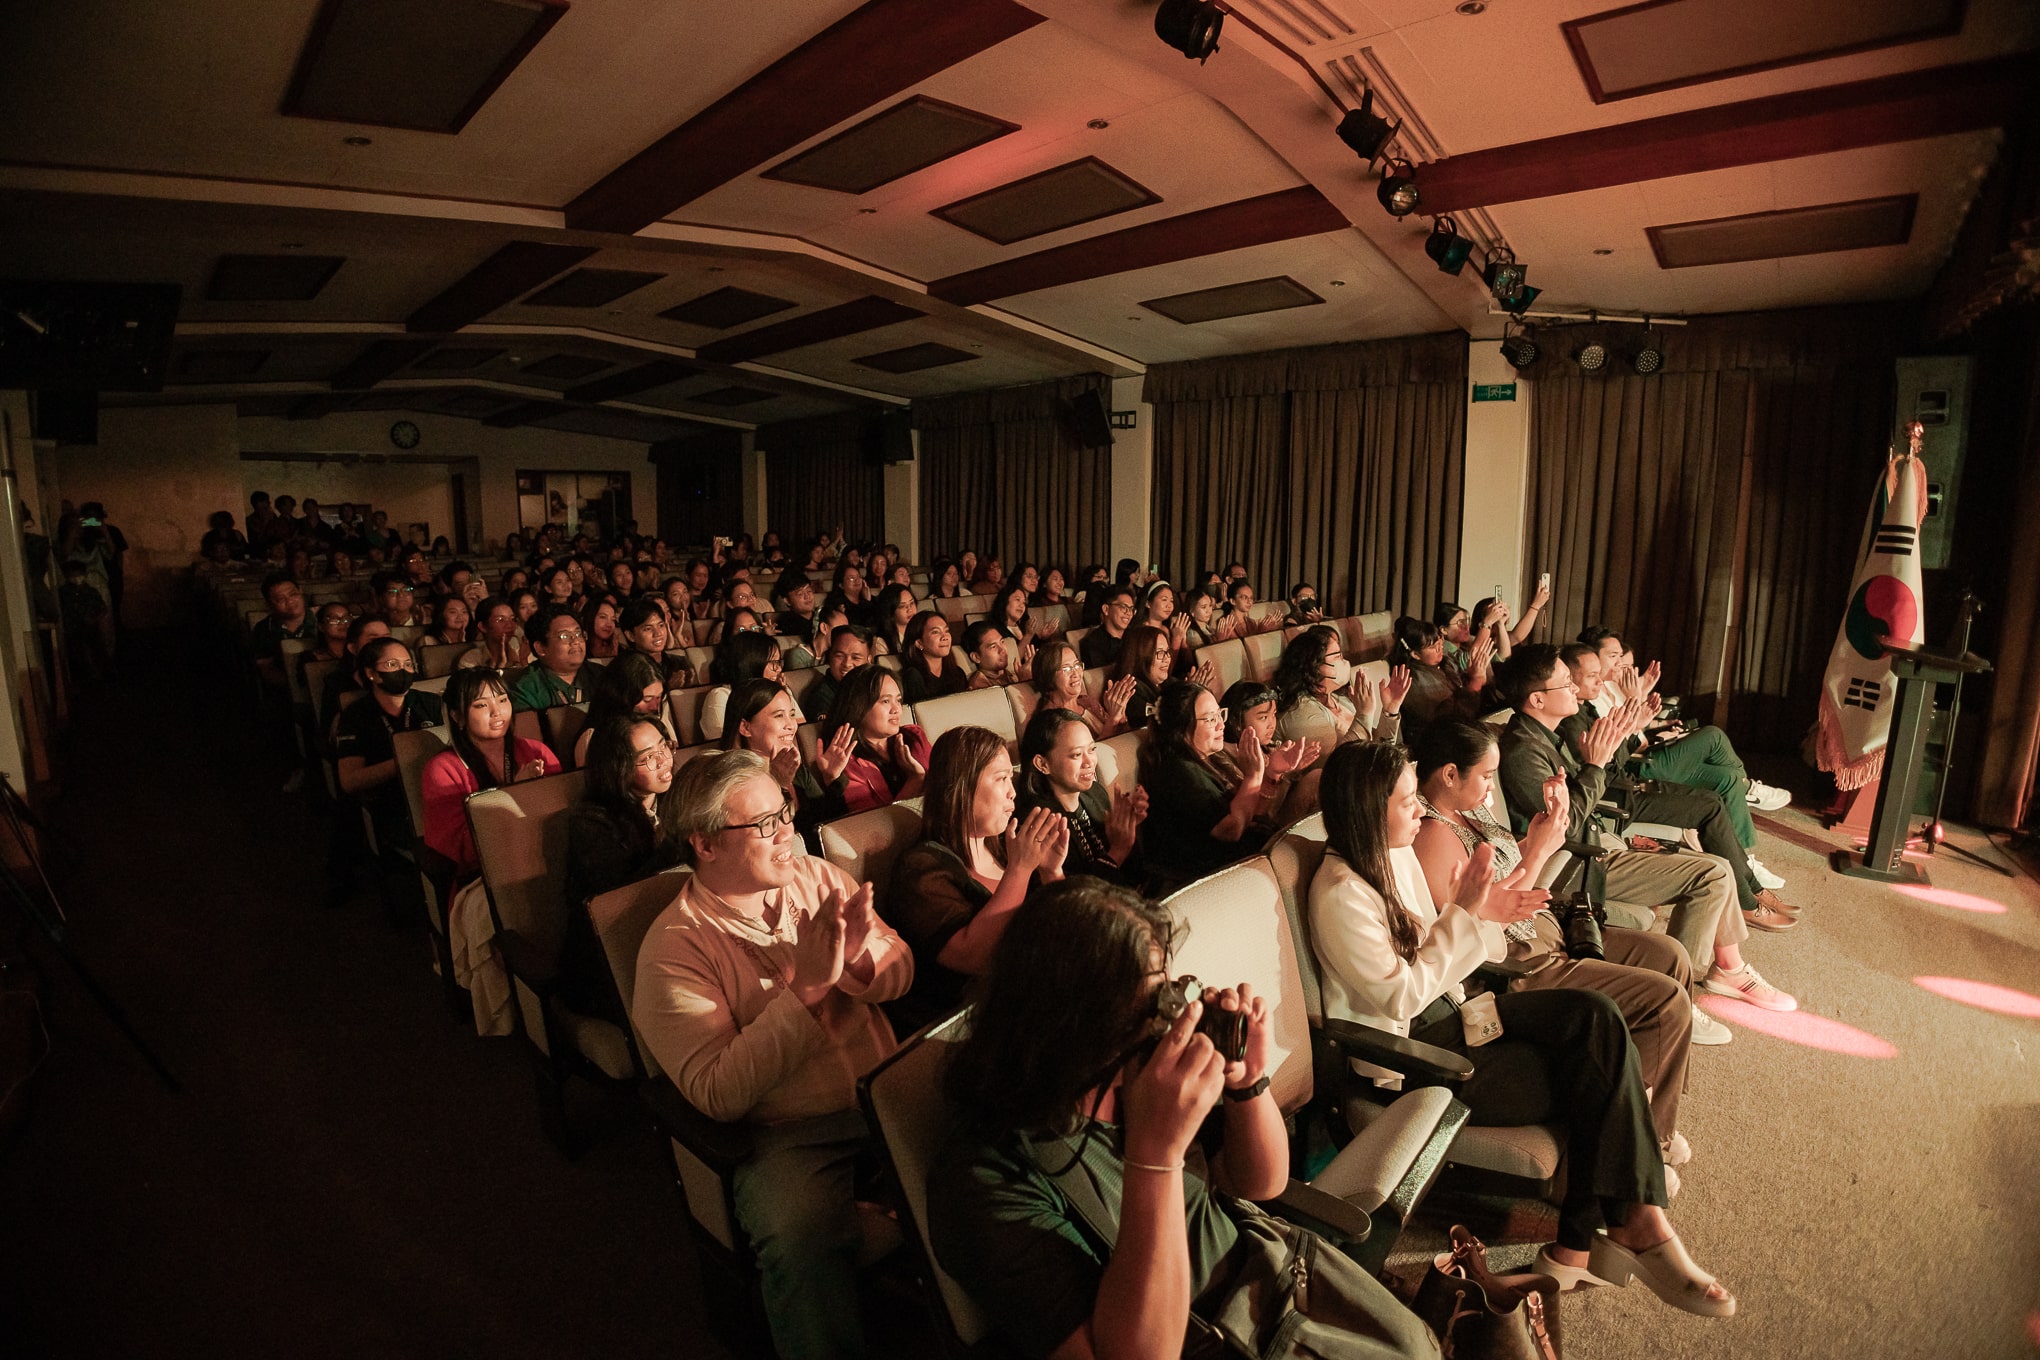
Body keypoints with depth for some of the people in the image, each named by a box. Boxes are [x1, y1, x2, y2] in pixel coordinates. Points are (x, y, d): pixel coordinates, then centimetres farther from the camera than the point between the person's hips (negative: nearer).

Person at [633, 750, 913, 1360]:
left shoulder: (817, 877, 4)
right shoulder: (673, 949, -9)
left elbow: (902, 972, 4)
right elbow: (718, 1094, -16)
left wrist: (860, 956, -19)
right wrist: (806, 989, -24)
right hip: (790, 1133, -4)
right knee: (801, 1239, -33)